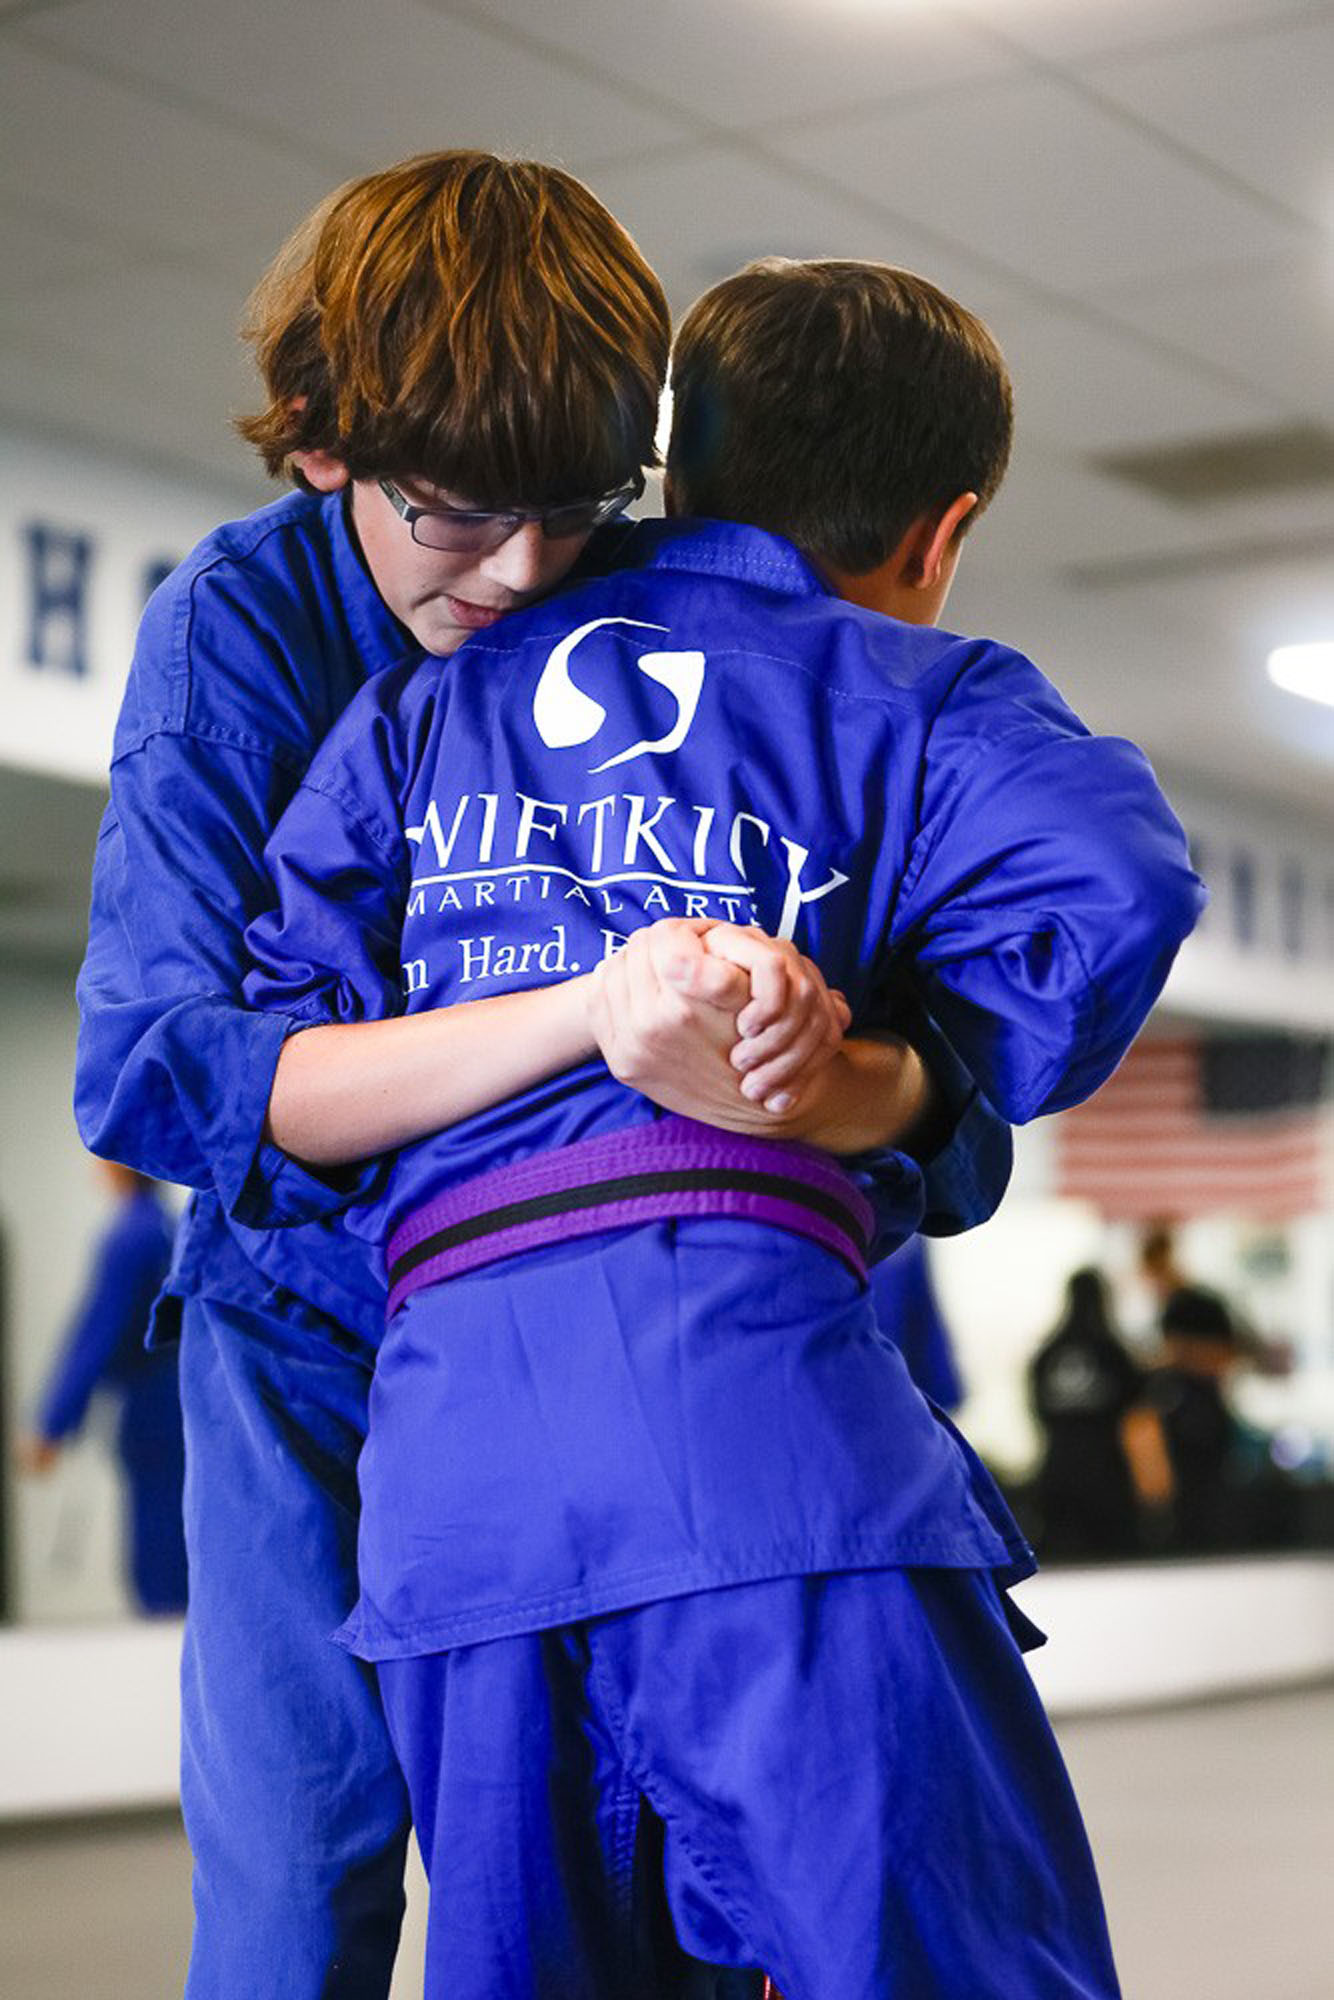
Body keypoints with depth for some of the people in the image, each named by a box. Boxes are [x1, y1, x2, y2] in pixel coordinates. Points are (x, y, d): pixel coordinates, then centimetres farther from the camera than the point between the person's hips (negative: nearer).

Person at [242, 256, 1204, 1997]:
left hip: (441, 1428, 5)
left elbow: (259, 1084, 14)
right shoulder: (922, 694, 14)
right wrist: (849, 1092, 5)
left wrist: (568, 1014, 7)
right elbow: (1111, 889, -6)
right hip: (750, 1367, -4)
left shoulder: (424, 701, 25)